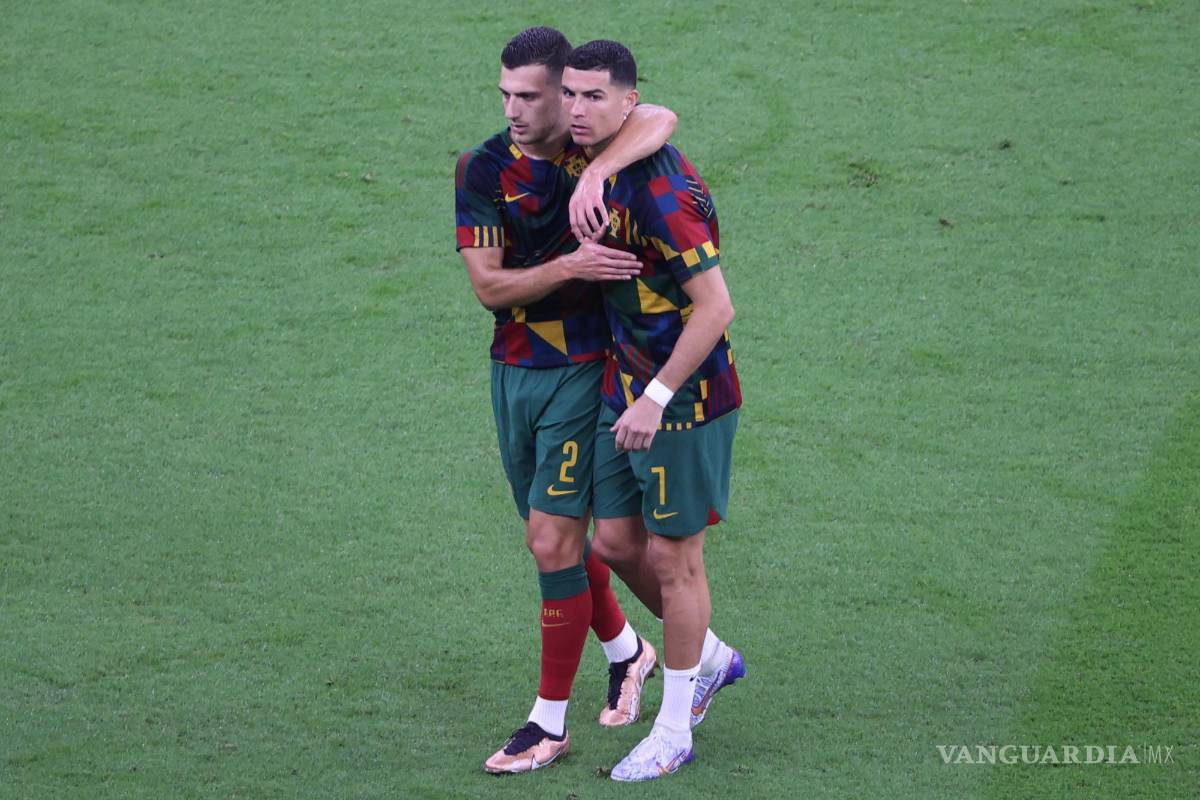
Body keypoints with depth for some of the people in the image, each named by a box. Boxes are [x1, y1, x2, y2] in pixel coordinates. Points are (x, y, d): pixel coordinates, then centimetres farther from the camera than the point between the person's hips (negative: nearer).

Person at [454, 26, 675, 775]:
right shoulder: (484, 168, -4)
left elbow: (660, 120, -32)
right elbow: (488, 286, -9)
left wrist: (596, 173, -44)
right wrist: (571, 267, -23)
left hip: (584, 373, -4)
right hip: (513, 371, 4)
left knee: (554, 539, -8)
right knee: (555, 536, 14)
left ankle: (551, 721, 1)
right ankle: (625, 649, 40)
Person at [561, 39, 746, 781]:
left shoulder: (659, 191, -25)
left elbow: (716, 308, -26)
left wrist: (657, 397, -24)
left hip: (684, 400, -9)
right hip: (629, 386, 9)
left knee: (674, 558, 2)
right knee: (617, 540, 14)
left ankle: (673, 733, 14)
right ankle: (710, 657, 36)